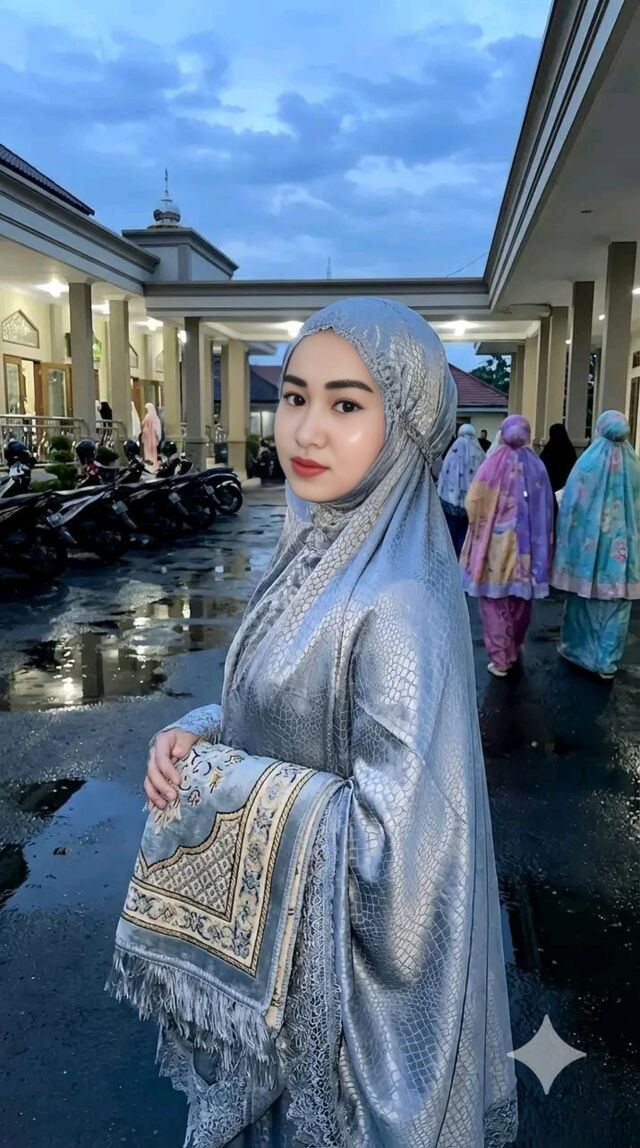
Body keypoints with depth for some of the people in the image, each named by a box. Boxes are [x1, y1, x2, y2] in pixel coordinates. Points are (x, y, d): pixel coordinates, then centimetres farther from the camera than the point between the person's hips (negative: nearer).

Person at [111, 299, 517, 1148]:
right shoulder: (321, 547, -4)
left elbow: (385, 841, -28)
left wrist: (217, 782, -21)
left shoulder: (397, 605, -31)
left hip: (344, 943, -7)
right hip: (277, 910, 7)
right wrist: (198, 734, -10)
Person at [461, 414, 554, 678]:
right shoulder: (537, 466, -1)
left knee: (495, 600, 4)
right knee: (521, 600, 17)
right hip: (527, 544, 4)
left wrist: (480, 528, 9)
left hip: (496, 543, -4)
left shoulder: (493, 463, -11)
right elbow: (546, 510, 3)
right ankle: (514, 651, 32)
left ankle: (500, 658, 3)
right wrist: (539, 542, 12)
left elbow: (474, 503, -8)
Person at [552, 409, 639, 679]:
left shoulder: (587, 462, -9)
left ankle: (576, 649, 28)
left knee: (584, 597, 14)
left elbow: (570, 505, -5)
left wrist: (566, 542, 4)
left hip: (587, 542, -1)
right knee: (615, 603, 8)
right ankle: (607, 661, 13)